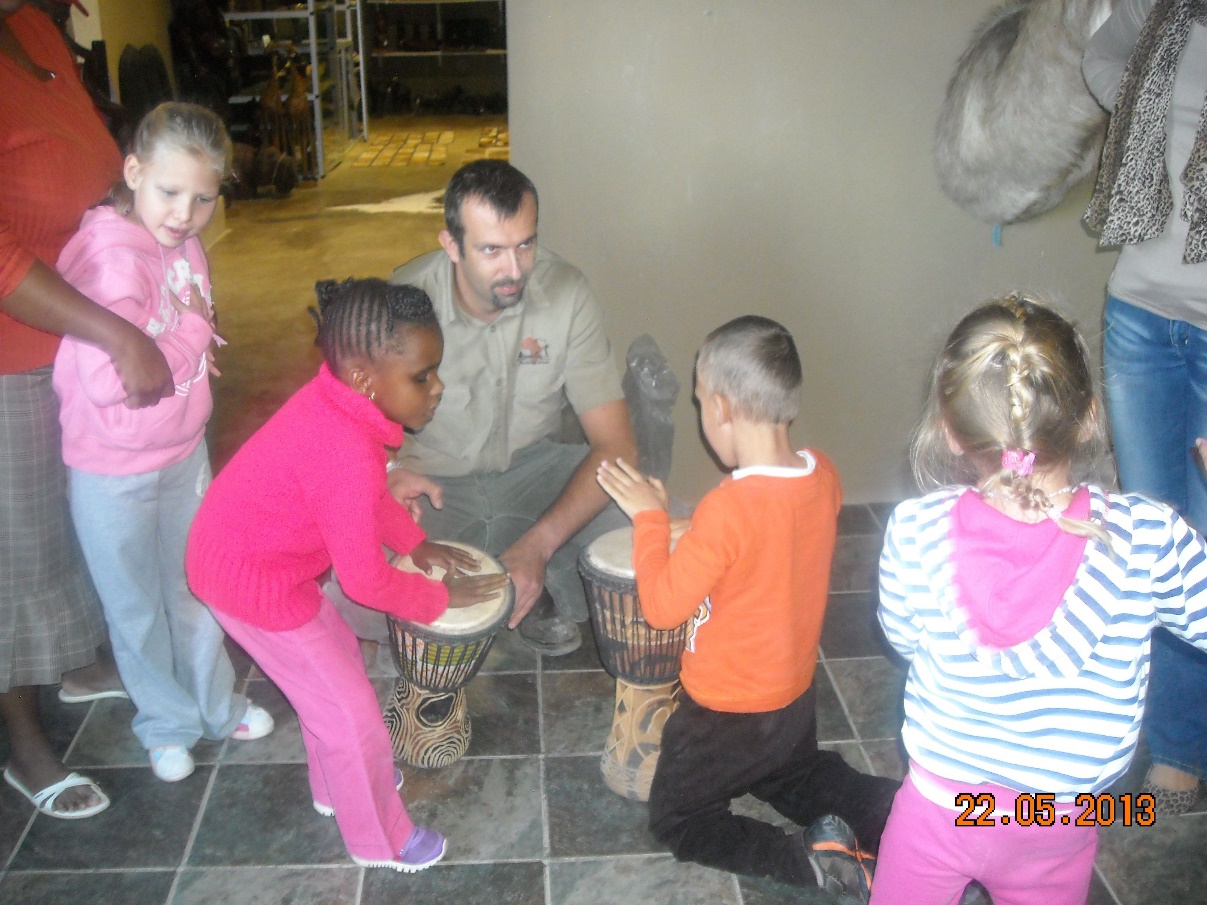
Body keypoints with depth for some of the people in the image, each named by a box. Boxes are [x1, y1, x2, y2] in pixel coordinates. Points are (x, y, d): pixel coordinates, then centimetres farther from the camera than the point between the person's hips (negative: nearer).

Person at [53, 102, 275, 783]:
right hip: (114, 474, -6)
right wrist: (192, 332, -25)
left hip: (185, 453, 7)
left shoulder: (186, 245, -2)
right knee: (136, 607, 14)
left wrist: (196, 336, -1)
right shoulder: (111, 258, -26)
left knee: (195, 587, 23)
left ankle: (216, 705, 42)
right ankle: (167, 724, 36)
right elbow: (105, 382, -34)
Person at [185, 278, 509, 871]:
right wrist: (439, 599, -8)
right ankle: (380, 841, 26)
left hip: (236, 547, 9)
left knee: (337, 656, 26)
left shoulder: (337, 396, -9)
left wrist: (415, 543, 13)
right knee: (350, 712, 4)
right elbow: (365, 581, -24)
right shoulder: (348, 456, -36)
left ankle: (336, 787, 48)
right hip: (252, 581, -9)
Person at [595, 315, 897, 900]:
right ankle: (886, 809, 12)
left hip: (727, 715, -7)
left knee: (675, 822, 17)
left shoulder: (728, 508, -33)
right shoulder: (823, 475, -11)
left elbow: (662, 606, -23)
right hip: (796, 697, 7)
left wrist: (649, 516, -14)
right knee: (790, 775, 36)